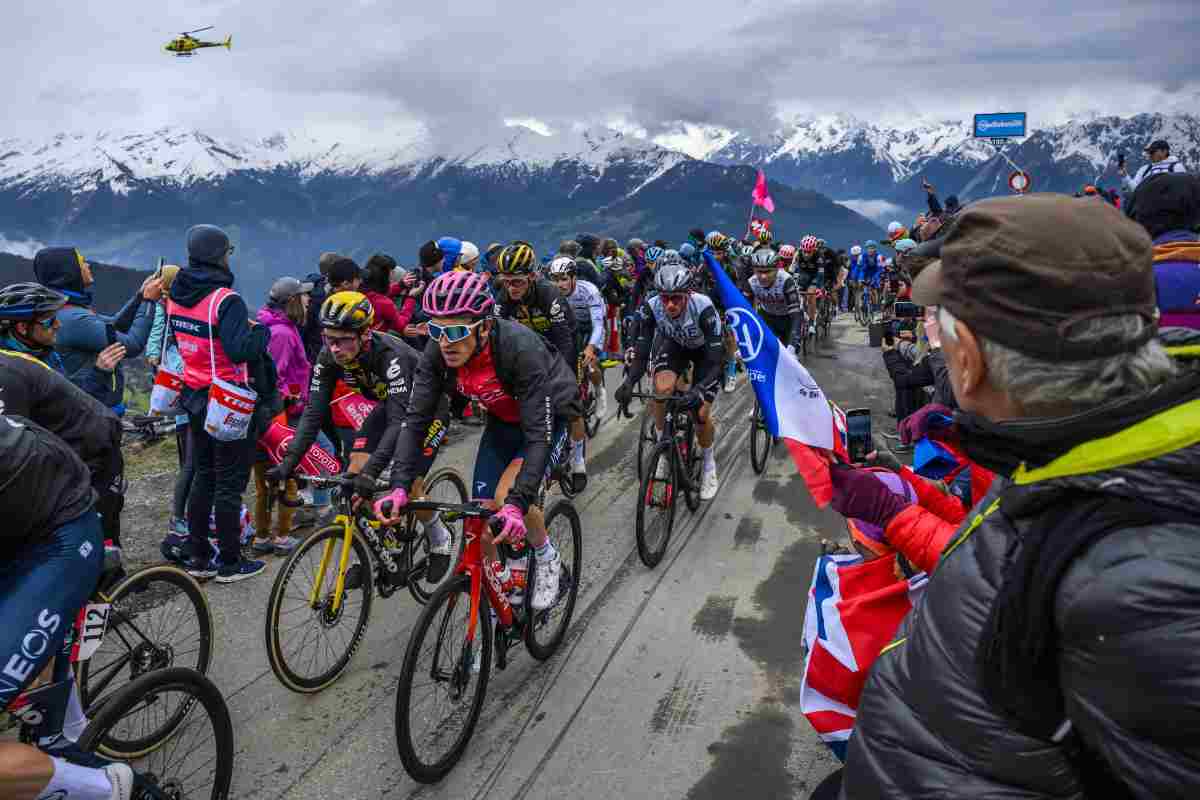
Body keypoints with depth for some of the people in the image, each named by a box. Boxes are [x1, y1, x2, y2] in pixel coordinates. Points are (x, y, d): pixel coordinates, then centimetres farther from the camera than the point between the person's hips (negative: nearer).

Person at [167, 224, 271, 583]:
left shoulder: (176, 295, 5)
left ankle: (199, 557, 23)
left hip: (194, 397, 8)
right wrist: (263, 330, -12)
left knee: (203, 476, 17)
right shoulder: (225, 299, -20)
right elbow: (241, 351, -29)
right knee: (229, 482, 1)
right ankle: (230, 563, 10)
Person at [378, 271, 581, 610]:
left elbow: (540, 435, -38)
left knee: (508, 497, -27)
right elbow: (416, 419, -20)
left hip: (548, 419, -5)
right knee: (479, 518, -1)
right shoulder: (437, 353, -23)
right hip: (503, 420, 5)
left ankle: (547, 558, 2)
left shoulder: (521, 349, -38)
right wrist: (400, 487, -32)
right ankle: (501, 581, 27)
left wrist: (517, 502, -48)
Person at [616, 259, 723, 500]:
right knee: (661, 390, -27)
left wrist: (699, 390, -56)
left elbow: (716, 360, -39)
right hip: (674, 344, 2)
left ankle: (709, 463, 18)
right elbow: (641, 352, -26)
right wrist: (629, 383, -45)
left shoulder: (703, 308, -38)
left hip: (705, 349, -2)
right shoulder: (650, 308, -30)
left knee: (701, 413, -12)